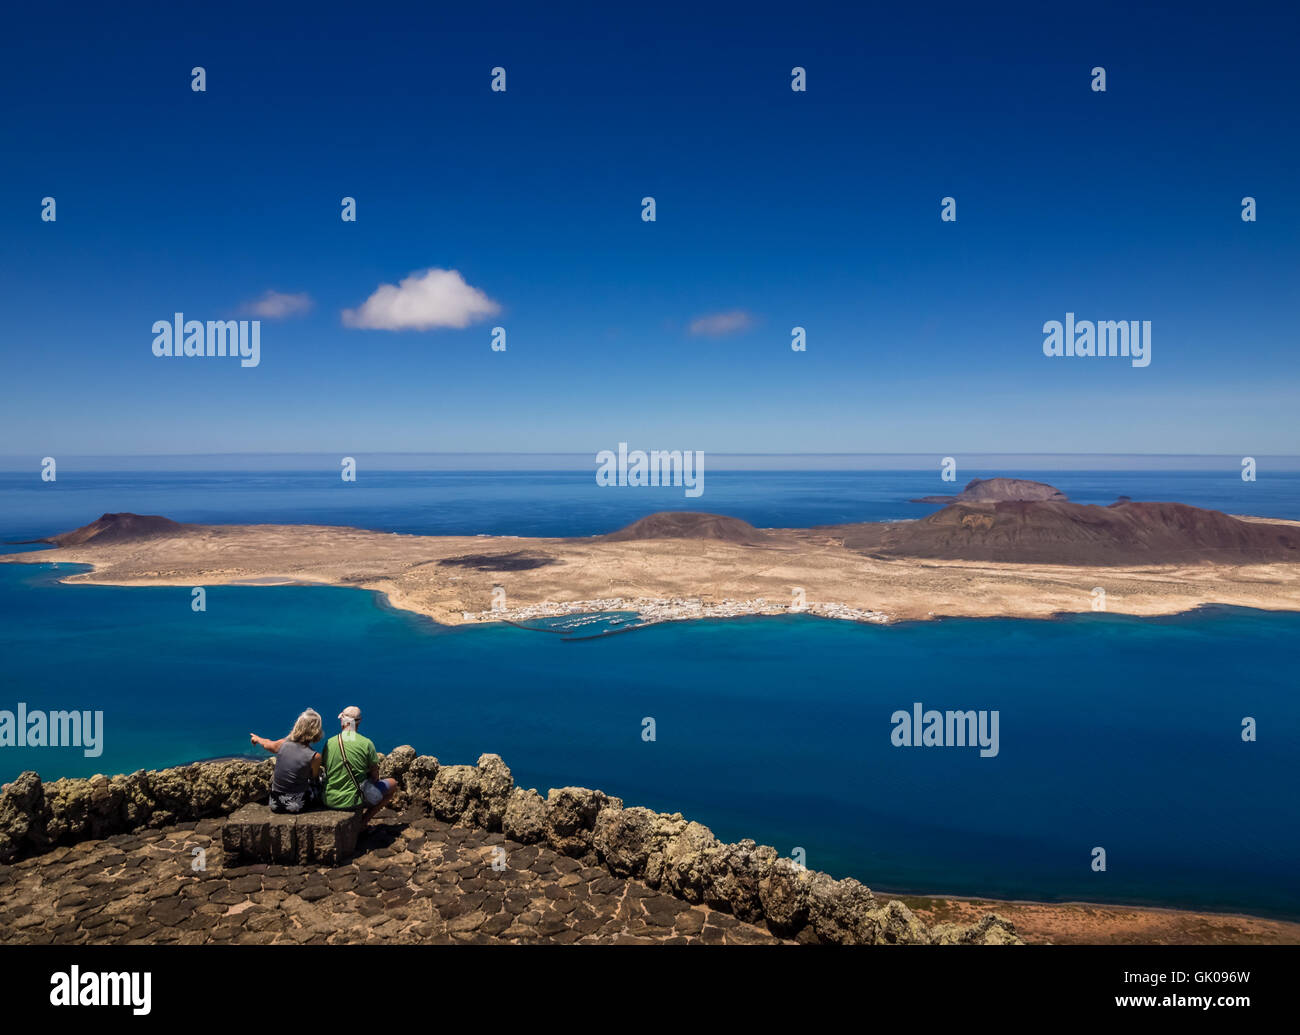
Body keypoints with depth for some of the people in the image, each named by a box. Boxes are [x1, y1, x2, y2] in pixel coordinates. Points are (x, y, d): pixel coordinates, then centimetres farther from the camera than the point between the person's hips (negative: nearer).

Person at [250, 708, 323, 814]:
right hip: (298, 805, -3)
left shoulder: (283, 744, -11)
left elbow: (267, 744, 14)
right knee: (322, 779, 23)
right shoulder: (315, 756, -21)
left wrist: (257, 739, 38)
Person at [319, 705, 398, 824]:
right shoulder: (366, 743, -12)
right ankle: (364, 820, 10)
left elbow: (324, 768, 9)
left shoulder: (329, 743, -4)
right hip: (353, 800, -4)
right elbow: (375, 775, -4)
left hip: (329, 801, 5)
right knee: (393, 784, 17)